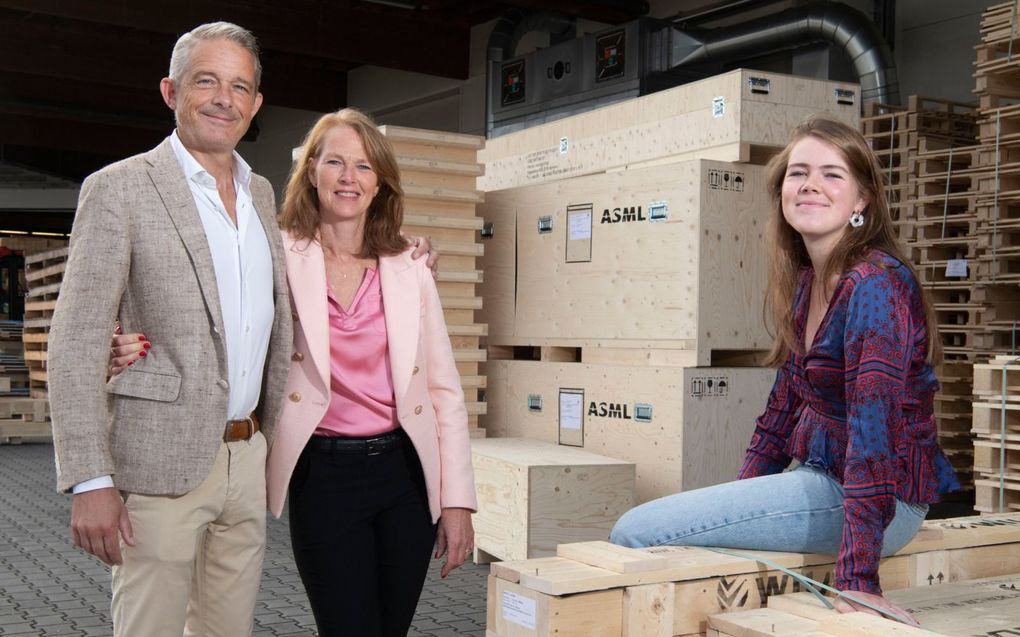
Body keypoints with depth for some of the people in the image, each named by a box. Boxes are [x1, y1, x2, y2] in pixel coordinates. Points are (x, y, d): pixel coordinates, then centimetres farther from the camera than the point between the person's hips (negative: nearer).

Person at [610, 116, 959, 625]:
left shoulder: (874, 285, -20)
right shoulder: (805, 282, 8)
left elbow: (874, 429, -27)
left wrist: (857, 581, -30)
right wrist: (738, 502, 18)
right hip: (820, 476, 9)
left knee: (634, 534, -17)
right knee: (638, 526, 19)